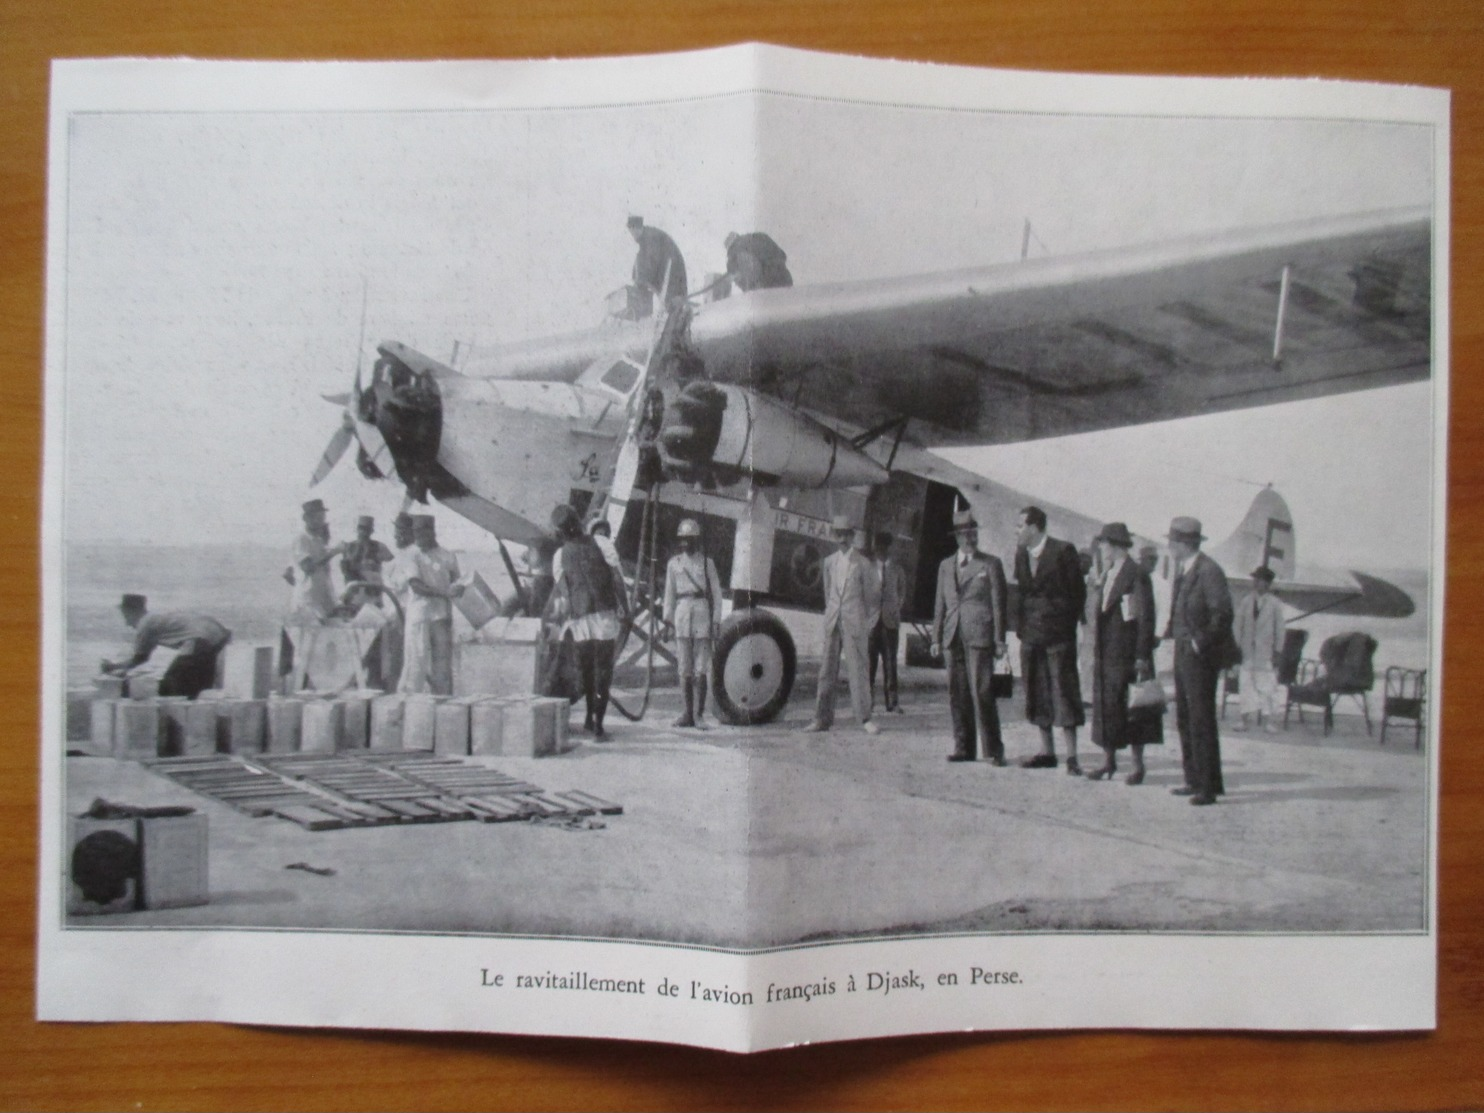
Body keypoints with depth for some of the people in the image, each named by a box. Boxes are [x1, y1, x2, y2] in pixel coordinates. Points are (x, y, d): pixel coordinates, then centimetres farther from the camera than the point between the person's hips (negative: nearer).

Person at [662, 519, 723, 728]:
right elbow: (669, 594, 14)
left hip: (702, 615, -2)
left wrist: (715, 622, -1)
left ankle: (699, 714, -4)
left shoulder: (707, 563, 6)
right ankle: (688, 713, 11)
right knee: (685, 669, 4)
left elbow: (716, 594, 5)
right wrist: (668, 621, 8)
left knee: (700, 670, -6)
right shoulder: (674, 563, 12)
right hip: (682, 615, 2)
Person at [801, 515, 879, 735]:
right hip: (832, 622, 3)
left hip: (854, 622, -3)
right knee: (827, 670, 4)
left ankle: (865, 718, 2)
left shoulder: (862, 563, 2)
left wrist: (868, 624, 6)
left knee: (857, 669, -4)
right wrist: (831, 615, 13)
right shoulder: (828, 562, 12)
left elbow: (868, 594, 6)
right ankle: (822, 718, 8)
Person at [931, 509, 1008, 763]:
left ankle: (992, 749, -2)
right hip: (954, 637, 4)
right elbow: (940, 605, 17)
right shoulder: (945, 566, 16)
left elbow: (998, 604, 2)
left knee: (982, 693, -9)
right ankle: (963, 747, 13)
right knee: (958, 694, 5)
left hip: (980, 637, -4)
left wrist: (999, 641, -3)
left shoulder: (991, 564, 4)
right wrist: (936, 638, 11)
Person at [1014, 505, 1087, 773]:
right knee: (1037, 695, 9)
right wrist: (1022, 626, 8)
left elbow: (1078, 591, -5)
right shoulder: (1021, 555, 12)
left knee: (1063, 692, -6)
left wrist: (1067, 625, -5)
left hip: (1057, 633, -7)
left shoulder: (1063, 551, -8)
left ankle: (1071, 756, -4)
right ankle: (1047, 752, 18)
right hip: (1031, 635, 7)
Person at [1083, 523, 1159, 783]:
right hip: (1105, 653, 7)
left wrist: (1142, 656, -15)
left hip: (1126, 655, -7)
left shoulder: (1137, 575, -10)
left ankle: (1138, 765, 8)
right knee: (1104, 706, 8)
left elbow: (1146, 618, -12)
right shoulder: (1105, 577, 14)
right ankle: (1109, 760, 17)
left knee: (1130, 709, -2)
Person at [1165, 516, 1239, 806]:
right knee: (1185, 719, 15)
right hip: (1183, 652, 10)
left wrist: (1201, 643, -18)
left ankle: (1209, 787, 1)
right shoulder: (1182, 570, 12)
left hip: (1200, 656, -10)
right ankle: (1195, 781, 26)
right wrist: (1174, 634, 11)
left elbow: (1223, 613, -21)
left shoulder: (1209, 571, -17)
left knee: (1201, 720, -6)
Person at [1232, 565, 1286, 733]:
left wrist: (1278, 651, -3)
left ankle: (1269, 720, 4)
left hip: (1266, 652, -3)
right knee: (1246, 683, 3)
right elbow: (1239, 624, 9)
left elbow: (1279, 628, 0)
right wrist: (1237, 646, 4)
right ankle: (1247, 718, 9)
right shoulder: (1246, 602, 6)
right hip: (1248, 651, 3)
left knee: (1268, 686, -2)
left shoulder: (1275, 604, 0)